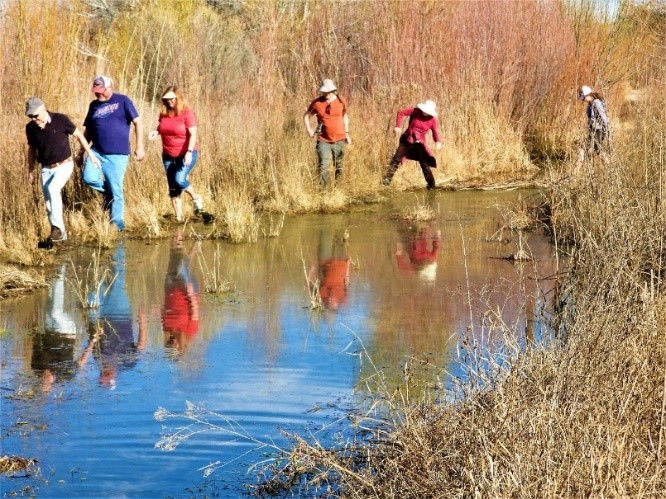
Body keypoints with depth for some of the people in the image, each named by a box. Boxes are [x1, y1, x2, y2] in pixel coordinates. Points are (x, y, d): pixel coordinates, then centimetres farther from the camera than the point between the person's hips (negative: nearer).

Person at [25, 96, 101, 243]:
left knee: (52, 189, -27)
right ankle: (59, 232, 18)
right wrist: (30, 171, 17)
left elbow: (78, 135, -4)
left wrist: (91, 155, -1)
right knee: (48, 203, 3)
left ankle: (58, 228, -20)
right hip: (46, 169, 5)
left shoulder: (61, 120, -16)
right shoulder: (30, 128, -5)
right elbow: (32, 149, 12)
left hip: (64, 165, -4)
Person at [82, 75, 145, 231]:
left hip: (117, 155, -4)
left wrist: (139, 147, -10)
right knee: (89, 178, -20)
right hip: (97, 152, 4)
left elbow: (137, 122, -4)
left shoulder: (122, 101, -2)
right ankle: (107, 191, 10)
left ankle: (117, 224, 11)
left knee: (116, 192, -2)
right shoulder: (94, 105, 12)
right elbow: (87, 130, 19)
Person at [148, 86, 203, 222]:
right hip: (168, 156, 6)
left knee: (179, 180, -24)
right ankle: (179, 218, 13)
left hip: (186, 154, -6)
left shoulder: (187, 113, -13)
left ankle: (196, 198, 4)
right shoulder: (164, 114, 2)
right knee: (173, 189, 5)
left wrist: (189, 152, -28)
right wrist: (156, 132, -3)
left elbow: (193, 134, -17)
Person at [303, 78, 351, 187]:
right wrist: (308, 128, -7)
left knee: (339, 167, 12)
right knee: (323, 167, -12)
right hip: (323, 141, -2)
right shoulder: (317, 103, -7)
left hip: (339, 140, 2)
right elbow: (306, 116, 9)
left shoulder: (341, 101, -1)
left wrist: (347, 133, 14)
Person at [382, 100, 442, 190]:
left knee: (425, 164, -2)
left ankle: (431, 185, 7)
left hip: (419, 143, 0)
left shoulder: (432, 120, -7)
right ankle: (387, 179, -1)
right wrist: (398, 126, -15)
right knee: (397, 158, -5)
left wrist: (438, 141, -18)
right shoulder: (415, 111, -11)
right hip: (407, 140, 0)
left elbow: (435, 132, 2)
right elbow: (401, 113, -8)